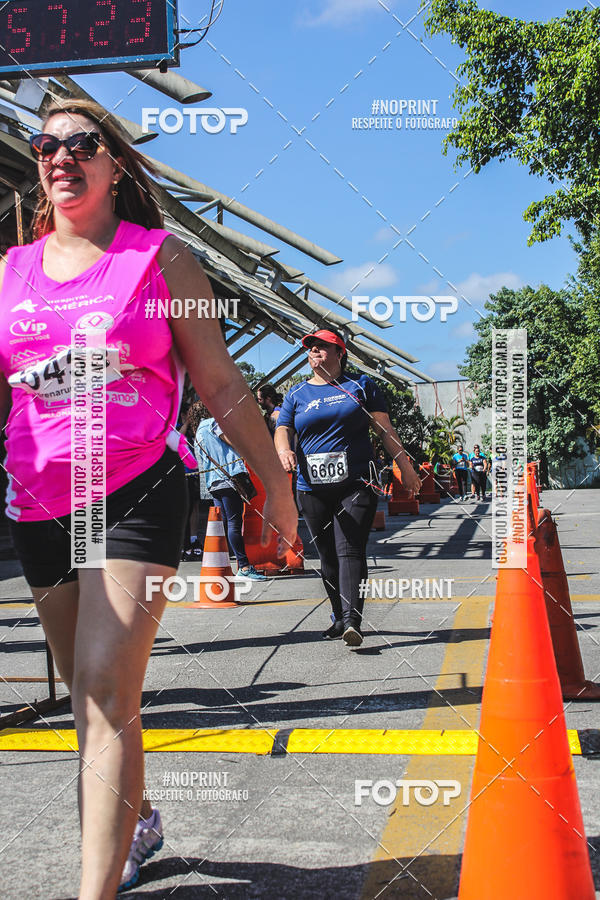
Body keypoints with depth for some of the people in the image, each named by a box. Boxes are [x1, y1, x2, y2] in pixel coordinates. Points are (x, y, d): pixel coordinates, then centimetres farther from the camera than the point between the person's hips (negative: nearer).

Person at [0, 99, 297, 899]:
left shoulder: (161, 257, 3)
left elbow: (221, 386, 5)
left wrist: (275, 483, 7)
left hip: (137, 494, -4)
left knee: (106, 696, -14)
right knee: (89, 696, 16)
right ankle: (135, 822, 40)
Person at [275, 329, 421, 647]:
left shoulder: (360, 385, 10)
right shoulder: (296, 394, 15)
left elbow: (384, 429, 10)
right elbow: (282, 430, 8)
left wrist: (404, 465, 5)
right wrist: (284, 450, -15)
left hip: (357, 483, -3)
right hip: (313, 488, 3)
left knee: (350, 550, -15)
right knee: (328, 557, 6)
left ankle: (352, 621, -23)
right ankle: (340, 617, 20)